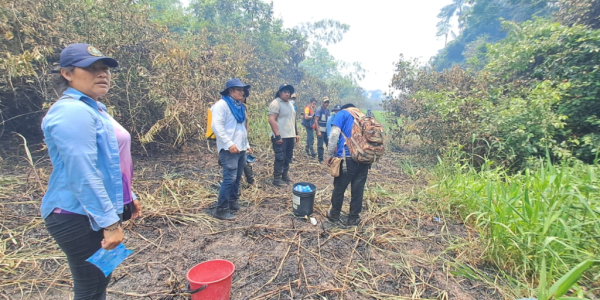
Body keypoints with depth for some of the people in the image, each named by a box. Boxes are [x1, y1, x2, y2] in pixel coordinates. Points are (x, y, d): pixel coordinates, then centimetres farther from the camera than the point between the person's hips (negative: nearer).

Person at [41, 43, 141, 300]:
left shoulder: (92, 109, 14)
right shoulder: (73, 111, -19)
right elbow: (83, 175, -26)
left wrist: (128, 197, 20)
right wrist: (110, 222, -24)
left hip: (98, 212, 10)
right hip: (81, 218, -10)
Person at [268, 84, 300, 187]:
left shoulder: (290, 104, 16)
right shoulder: (276, 103, -12)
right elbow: (271, 120, -20)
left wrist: (296, 133, 18)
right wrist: (277, 136, -24)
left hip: (290, 136, 9)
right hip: (281, 137, -8)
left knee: (288, 158, 15)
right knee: (280, 158, -3)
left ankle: (285, 176, 28)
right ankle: (277, 179, 8)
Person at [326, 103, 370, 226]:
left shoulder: (342, 113, 9)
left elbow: (334, 134, -6)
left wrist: (330, 154, -1)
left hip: (348, 157, -5)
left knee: (339, 188, 11)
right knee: (358, 189, 11)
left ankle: (334, 215, 26)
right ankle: (353, 218, 22)